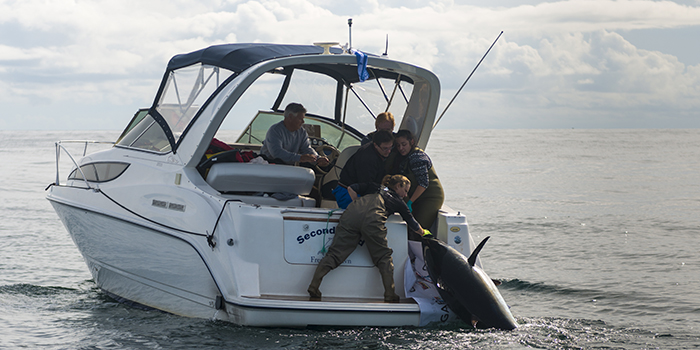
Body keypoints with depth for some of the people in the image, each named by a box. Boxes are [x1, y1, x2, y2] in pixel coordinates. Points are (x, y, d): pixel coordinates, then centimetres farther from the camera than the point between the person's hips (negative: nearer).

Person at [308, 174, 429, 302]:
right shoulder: (397, 201, 30)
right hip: (372, 219, -3)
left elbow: (352, 188, 31)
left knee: (334, 253, 0)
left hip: (351, 213, 3)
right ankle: (390, 295, 4)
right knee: (384, 257, 12)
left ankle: (313, 287, -10)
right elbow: (412, 224, 40)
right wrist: (423, 233, 59)